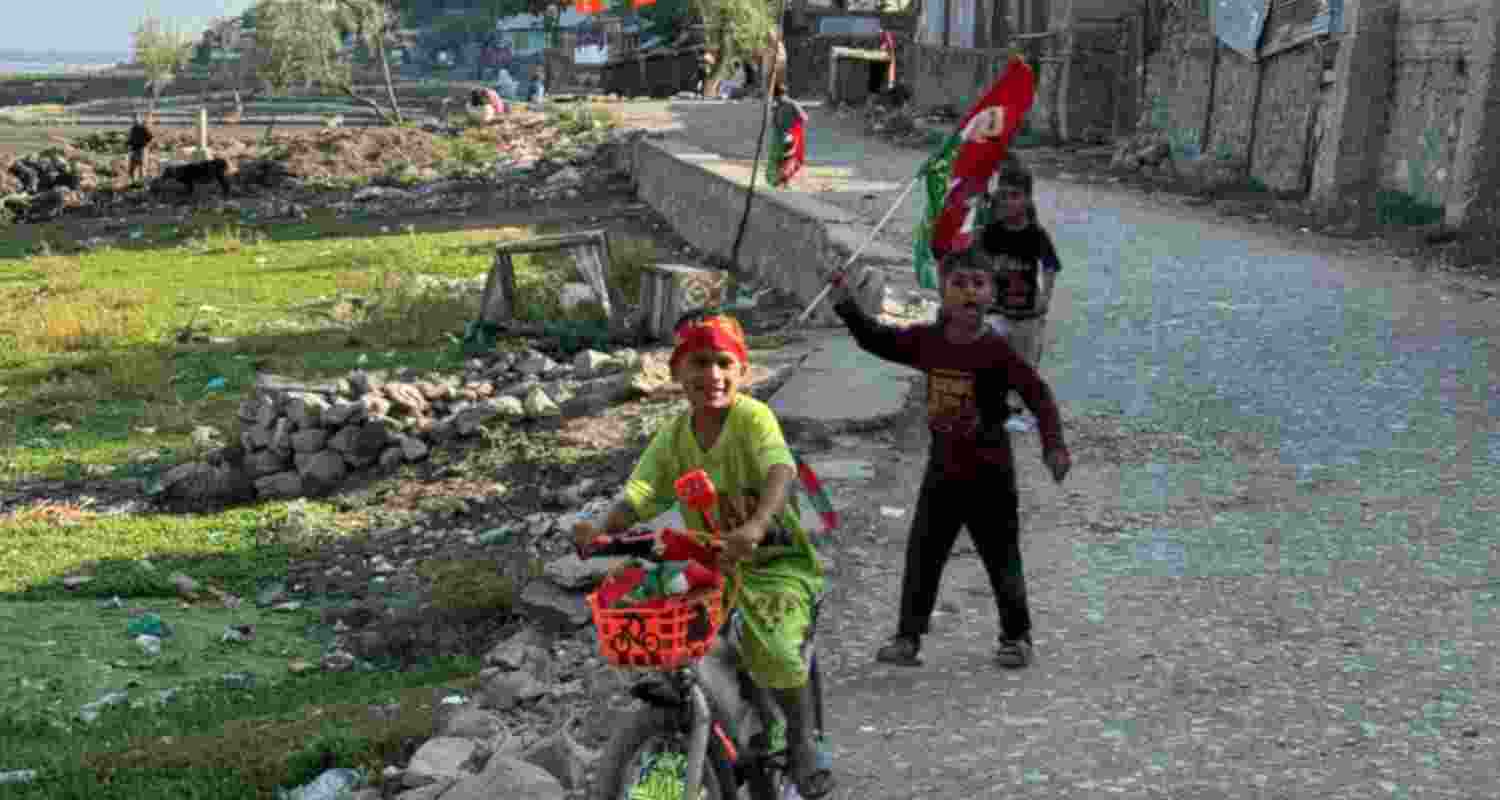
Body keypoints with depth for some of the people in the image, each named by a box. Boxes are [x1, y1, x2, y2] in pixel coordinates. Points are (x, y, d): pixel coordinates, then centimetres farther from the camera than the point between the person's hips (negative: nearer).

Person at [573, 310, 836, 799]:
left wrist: (755, 526, -52)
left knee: (772, 652, -26)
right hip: (709, 565, 5)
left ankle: (802, 747, 1)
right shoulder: (671, 438, -1)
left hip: (774, 560, -5)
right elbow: (638, 497, -9)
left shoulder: (752, 416, -16)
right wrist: (602, 530, -31)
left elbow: (781, 471, -33)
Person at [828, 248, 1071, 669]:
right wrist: (846, 304, 0)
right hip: (943, 470, 4)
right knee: (922, 555, 6)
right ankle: (908, 635, 17)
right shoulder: (927, 340, -2)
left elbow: (1039, 396, -14)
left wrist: (1054, 447, -23)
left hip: (990, 475, -4)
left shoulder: (997, 350, -15)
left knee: (1002, 558, 8)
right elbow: (876, 340, 10)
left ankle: (1016, 636, 24)